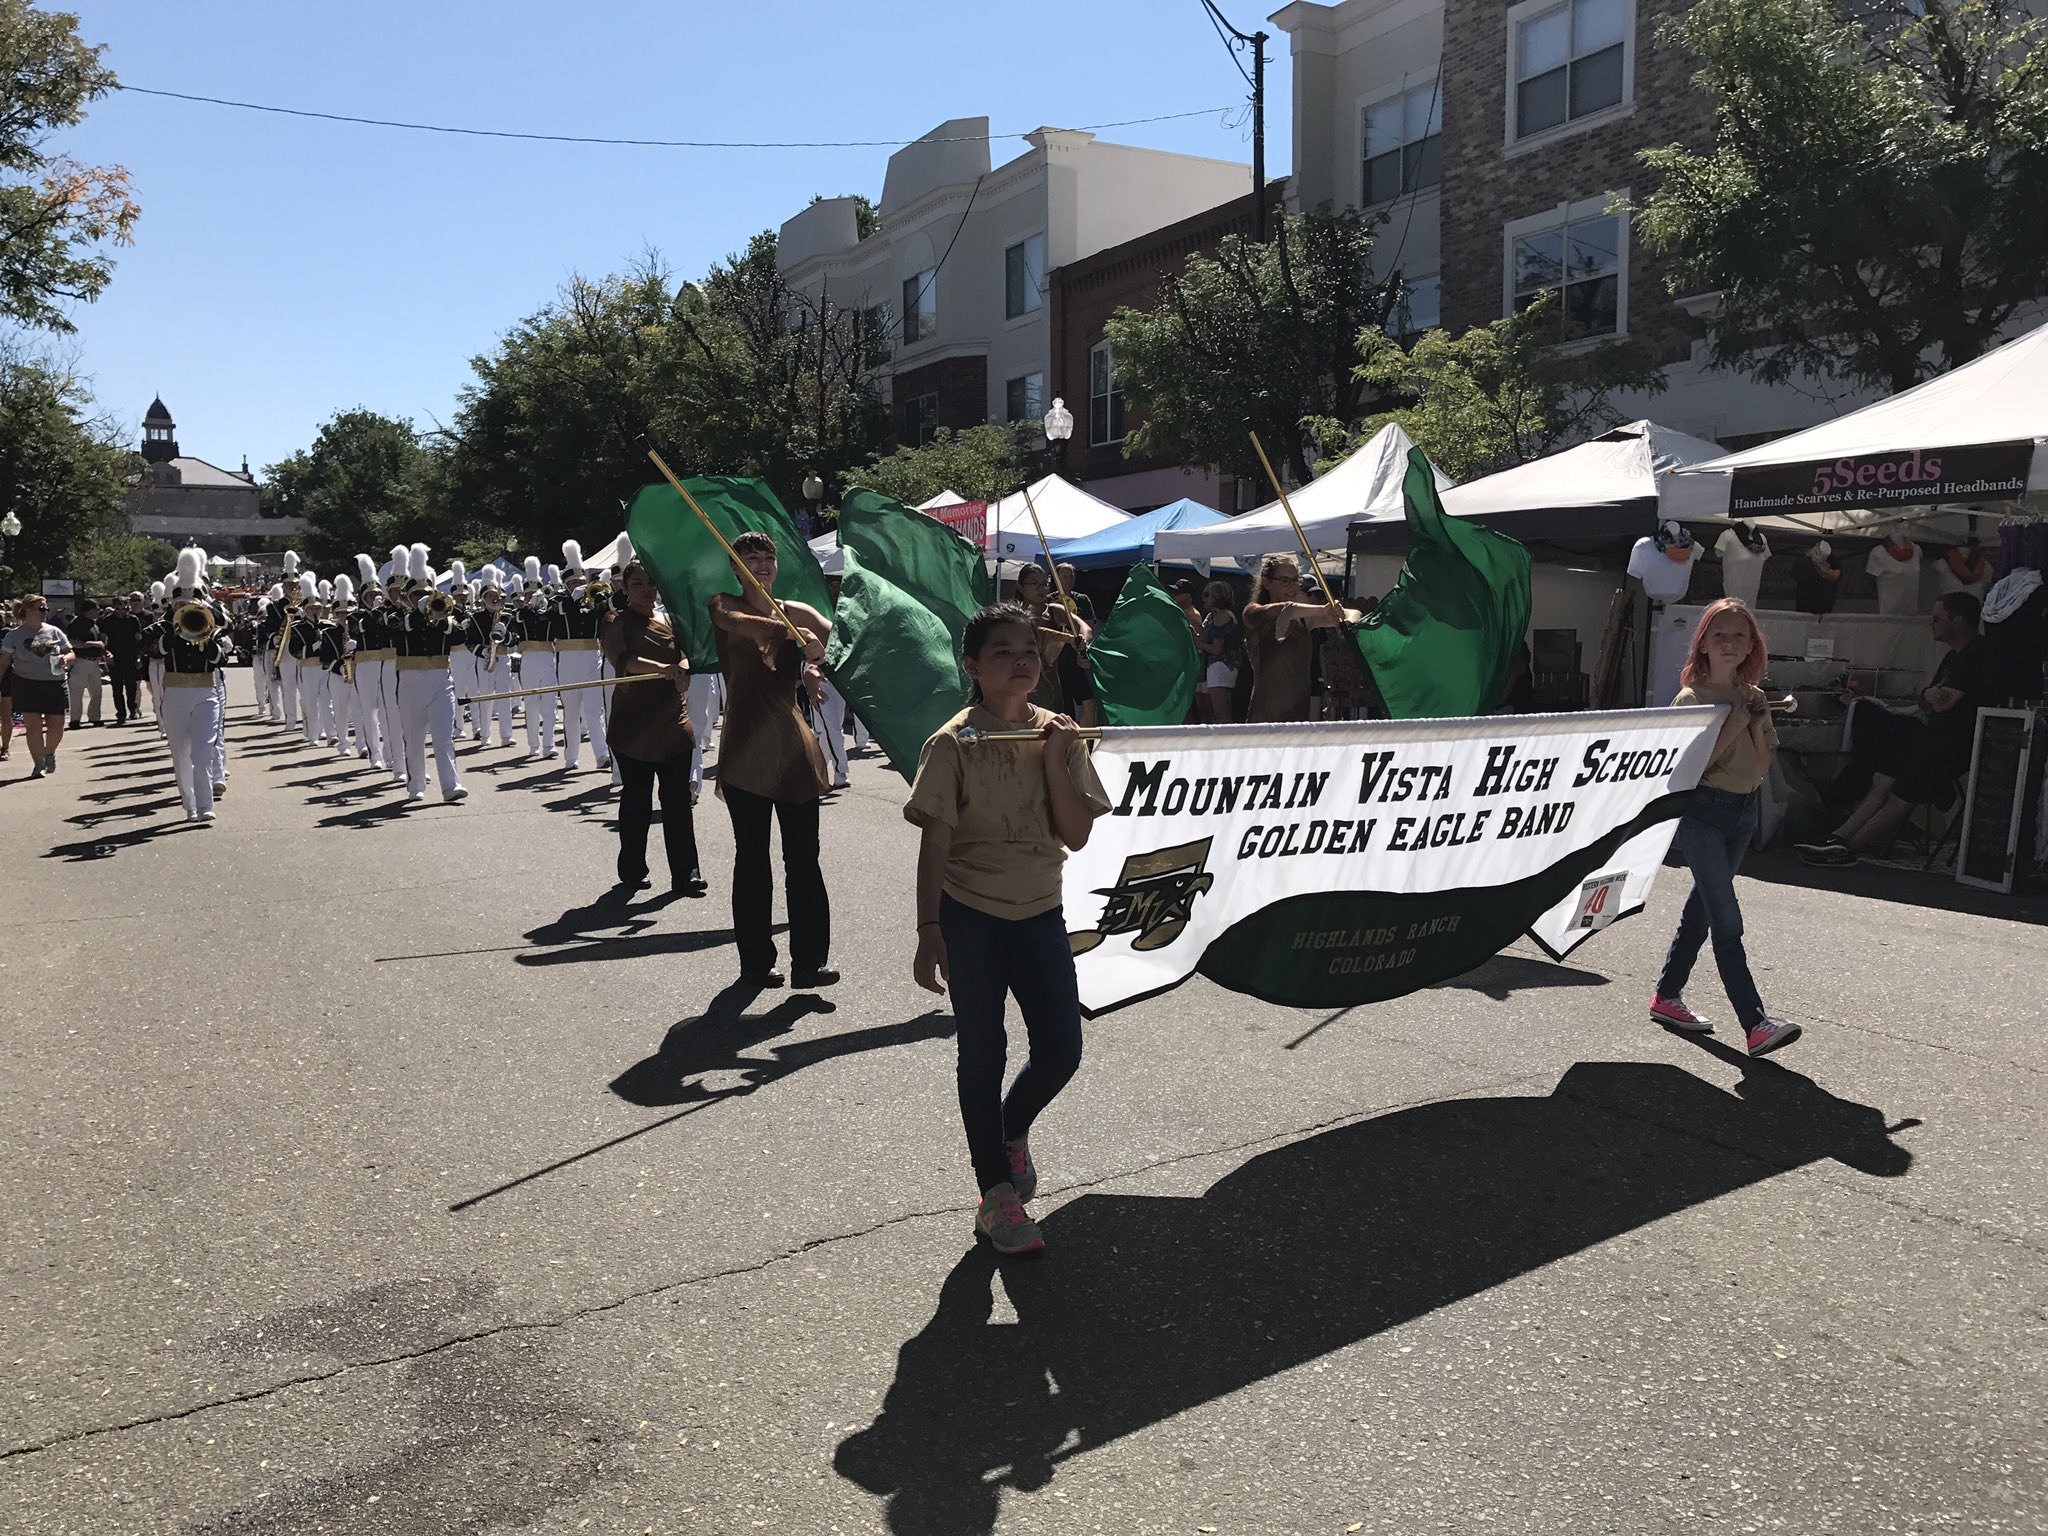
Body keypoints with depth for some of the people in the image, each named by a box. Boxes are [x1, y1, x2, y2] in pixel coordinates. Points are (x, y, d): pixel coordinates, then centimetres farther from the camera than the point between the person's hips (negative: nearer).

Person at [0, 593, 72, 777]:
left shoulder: (54, 632, 10)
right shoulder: (15, 634, 3)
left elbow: (71, 653, 15)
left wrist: (66, 659, -8)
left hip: (55, 684, 2)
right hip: (27, 685, -2)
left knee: (56, 726, 2)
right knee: (33, 725, -6)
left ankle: (49, 753, 31)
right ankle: (39, 764, 1)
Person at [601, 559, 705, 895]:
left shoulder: (670, 622, 13)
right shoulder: (615, 621, -1)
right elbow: (621, 659, -20)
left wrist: (682, 668, -25)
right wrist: (661, 667, -36)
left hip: (673, 723, 3)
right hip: (632, 725, -3)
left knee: (677, 799, -1)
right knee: (636, 799, 5)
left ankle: (685, 874, 1)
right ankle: (632, 872, 18)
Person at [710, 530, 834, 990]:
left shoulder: (796, 612, 13)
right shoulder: (723, 605, 4)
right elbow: (738, 623, -21)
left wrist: (821, 655, -28)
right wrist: (795, 634, -36)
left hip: (794, 748, 3)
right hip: (746, 750, -2)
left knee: (803, 858, 0)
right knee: (751, 858, 5)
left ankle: (809, 961, 4)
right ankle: (755, 961, 14)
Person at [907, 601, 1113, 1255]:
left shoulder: (1059, 736, 1)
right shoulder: (954, 744, -10)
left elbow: (1077, 835, -5)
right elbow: (934, 845, -10)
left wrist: (1054, 760, -14)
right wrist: (929, 932, -14)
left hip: (1039, 913, 4)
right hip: (970, 915, -3)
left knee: (1061, 1049, 5)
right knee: (982, 1055, 6)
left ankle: (1011, 1130, 37)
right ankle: (997, 1194, 20)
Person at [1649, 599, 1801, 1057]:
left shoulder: (1753, 699, 10)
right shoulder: (1692, 697, -8)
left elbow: (1761, 767, 7)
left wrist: (1758, 723, -7)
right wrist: (1734, 722, -18)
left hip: (1742, 812, 7)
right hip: (1701, 811, -7)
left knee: (1701, 909, 14)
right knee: (1727, 923, -12)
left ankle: (1667, 997, 26)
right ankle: (1755, 1023, -15)